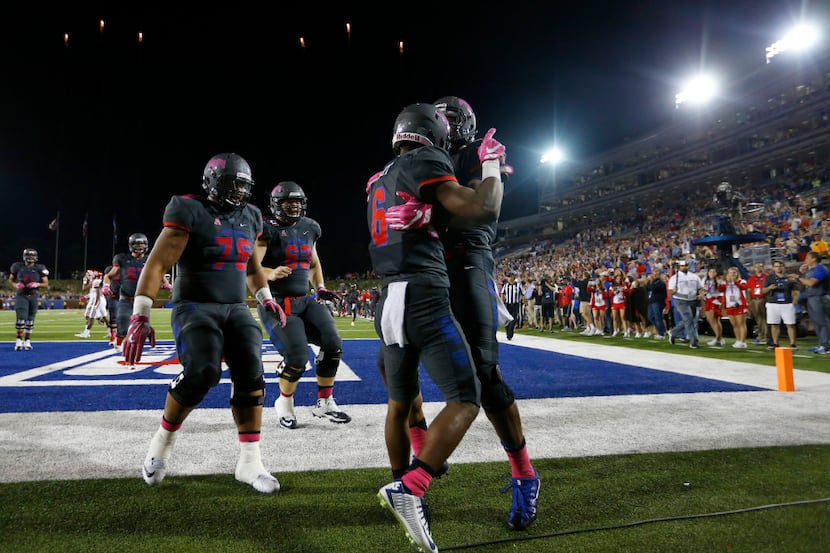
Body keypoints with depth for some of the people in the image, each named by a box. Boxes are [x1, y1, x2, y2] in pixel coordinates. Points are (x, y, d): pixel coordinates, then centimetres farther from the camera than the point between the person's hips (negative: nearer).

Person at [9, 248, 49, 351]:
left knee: (30, 320, 7)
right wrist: (15, 285, -6)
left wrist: (37, 284, -16)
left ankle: (27, 340, 16)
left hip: (33, 296, 1)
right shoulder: (18, 267, -1)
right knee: (21, 318, -12)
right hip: (21, 295, -1)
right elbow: (11, 279, 15)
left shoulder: (39, 268, -1)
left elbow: (46, 285, 3)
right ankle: (19, 340, -2)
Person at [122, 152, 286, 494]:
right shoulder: (191, 213, -9)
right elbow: (157, 264, -15)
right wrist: (139, 315, -22)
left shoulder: (248, 217, 11)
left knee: (250, 375, -10)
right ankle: (163, 441, 4)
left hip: (236, 309, 6)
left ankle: (249, 462, -1)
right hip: (195, 308, -6)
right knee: (201, 373, -25)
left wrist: (265, 298, 17)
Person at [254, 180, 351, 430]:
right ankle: (284, 403, 13)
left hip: (304, 301, 6)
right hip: (276, 304, -6)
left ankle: (324, 403, 10)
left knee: (333, 344, -8)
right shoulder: (268, 230, -9)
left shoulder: (309, 228, 11)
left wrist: (320, 287, 13)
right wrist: (271, 273, -37)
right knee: (297, 358, -17)